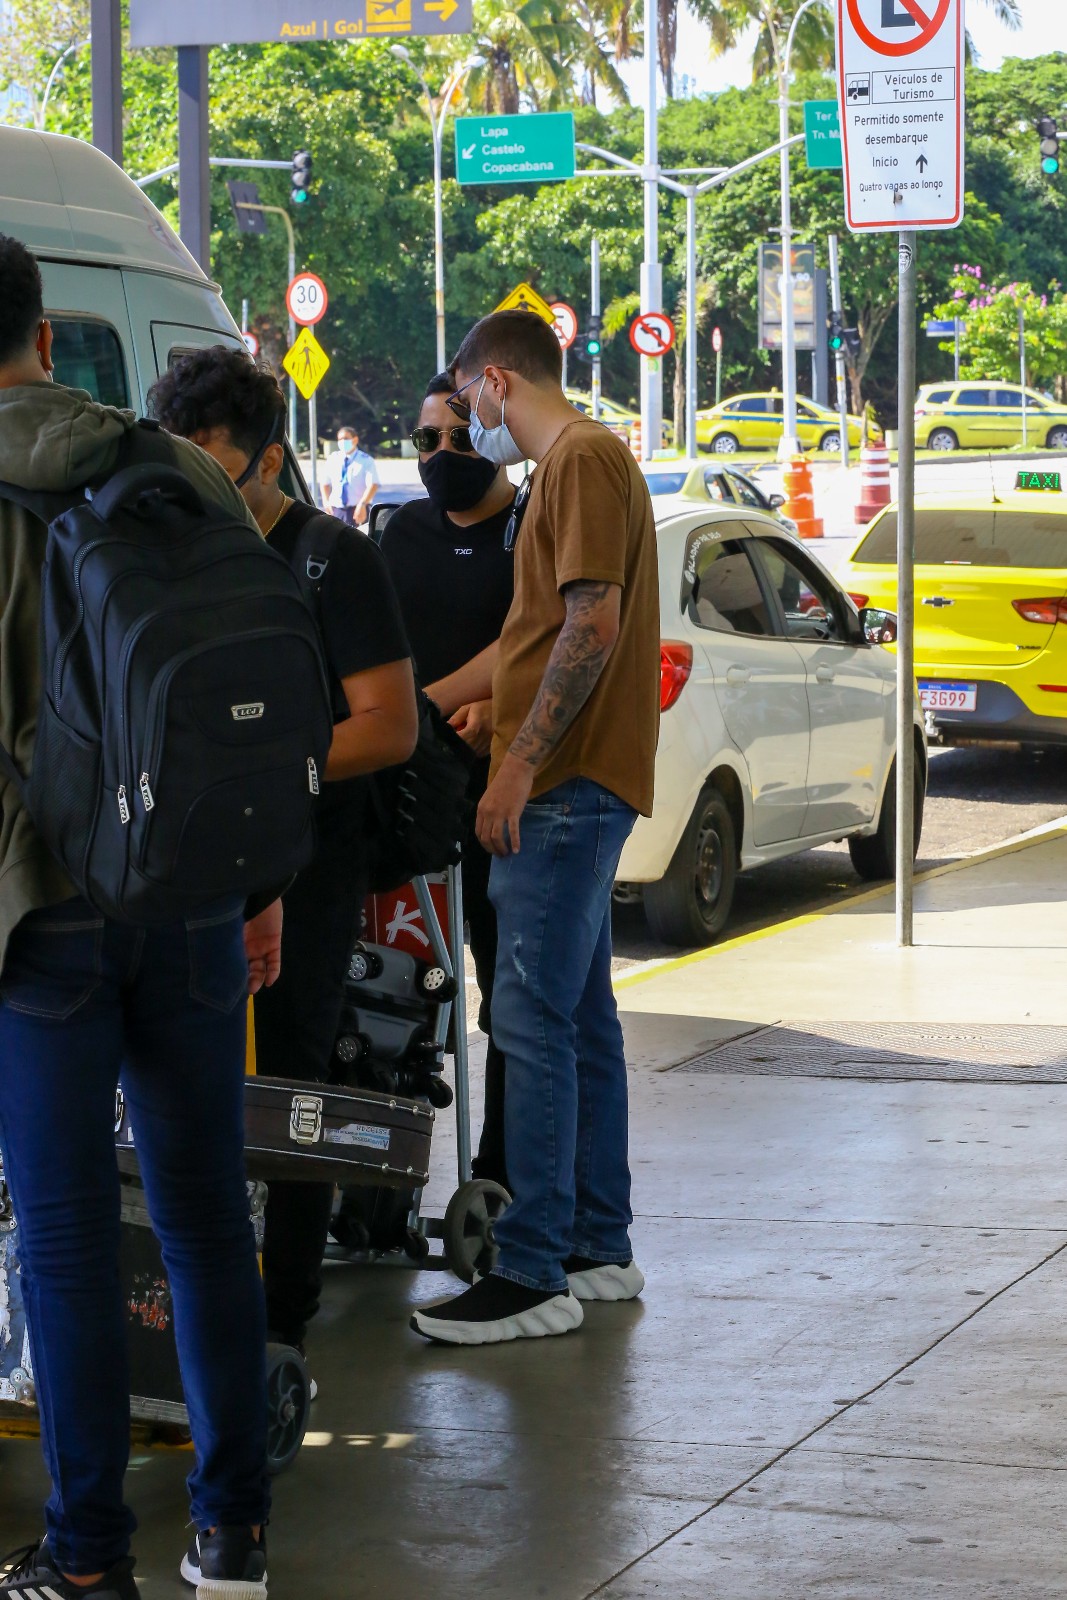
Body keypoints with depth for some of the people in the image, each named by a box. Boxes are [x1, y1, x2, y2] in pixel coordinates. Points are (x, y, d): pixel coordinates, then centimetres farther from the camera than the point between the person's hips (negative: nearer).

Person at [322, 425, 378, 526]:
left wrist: (362, 504, -28)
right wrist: (326, 502, -1)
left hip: (358, 510, -4)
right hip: (336, 510, 4)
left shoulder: (366, 460, -2)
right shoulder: (332, 459, 11)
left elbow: (373, 485, -14)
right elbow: (325, 484, 17)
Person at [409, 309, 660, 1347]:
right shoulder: (567, 468, 21)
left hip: (565, 788, -11)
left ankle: (533, 1277, -10)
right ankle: (600, 1249, 19)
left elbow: (594, 628, -21)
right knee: (579, 1019, 13)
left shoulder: (583, 461, -11)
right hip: (574, 789, 11)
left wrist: (519, 766, -21)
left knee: (534, 1023, -10)